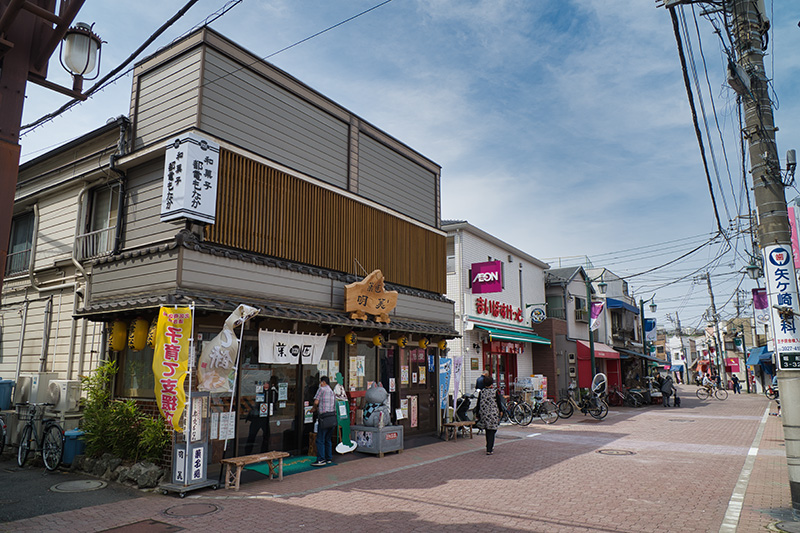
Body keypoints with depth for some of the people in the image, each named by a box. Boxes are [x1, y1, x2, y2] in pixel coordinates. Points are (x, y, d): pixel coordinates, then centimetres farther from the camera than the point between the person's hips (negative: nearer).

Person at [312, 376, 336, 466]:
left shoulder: (321, 389, -3)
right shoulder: (332, 392, 19)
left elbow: (316, 402, -9)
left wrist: (316, 408, 12)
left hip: (324, 418, -8)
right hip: (333, 417, 8)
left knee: (320, 440, -3)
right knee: (328, 439, 15)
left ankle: (321, 460, -5)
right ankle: (329, 458, 18)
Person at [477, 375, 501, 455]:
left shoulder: (481, 392, -1)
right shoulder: (495, 392, -8)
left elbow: (478, 404, 3)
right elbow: (499, 403, -3)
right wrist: (500, 413, 10)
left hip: (484, 414, 4)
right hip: (493, 414, -4)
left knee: (487, 431, 20)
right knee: (492, 431, 0)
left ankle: (489, 446, 32)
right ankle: (489, 450, -4)